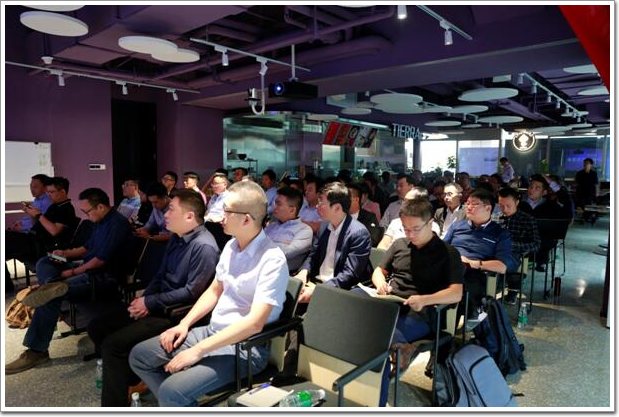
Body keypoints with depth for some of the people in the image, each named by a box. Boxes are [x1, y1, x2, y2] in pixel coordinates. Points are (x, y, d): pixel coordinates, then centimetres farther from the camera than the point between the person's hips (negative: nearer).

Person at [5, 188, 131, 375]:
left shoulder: (117, 223, -17)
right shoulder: (101, 221, 14)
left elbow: (101, 259, -20)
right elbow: (88, 247, 28)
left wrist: (73, 272, -11)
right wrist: (66, 253, 11)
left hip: (104, 276, -11)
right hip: (88, 267, 11)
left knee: (52, 296, -24)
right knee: (43, 263, 5)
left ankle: (37, 351, -16)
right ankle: (54, 284, -28)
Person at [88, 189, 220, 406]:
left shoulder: (204, 247, -21)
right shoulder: (177, 238, 10)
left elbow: (191, 292, -23)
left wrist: (150, 302, -16)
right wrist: (143, 298, -1)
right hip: (157, 305, 10)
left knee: (113, 344, -19)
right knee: (97, 327, 7)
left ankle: (115, 402, 0)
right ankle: (129, 378, 17)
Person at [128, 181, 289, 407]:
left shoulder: (272, 260, -22)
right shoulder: (231, 246, 4)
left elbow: (254, 323, -28)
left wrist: (199, 350, -25)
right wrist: (184, 324, 4)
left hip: (244, 347, -8)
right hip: (213, 331, 8)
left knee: (171, 391, -25)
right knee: (139, 355, 7)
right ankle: (179, 404, 17)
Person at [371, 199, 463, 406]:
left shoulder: (448, 253, 5)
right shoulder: (399, 244, 19)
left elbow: (456, 293, -5)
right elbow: (379, 271, 24)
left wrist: (425, 300, -23)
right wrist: (381, 283, -1)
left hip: (419, 315, -4)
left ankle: (377, 404, -15)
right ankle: (401, 344, -17)